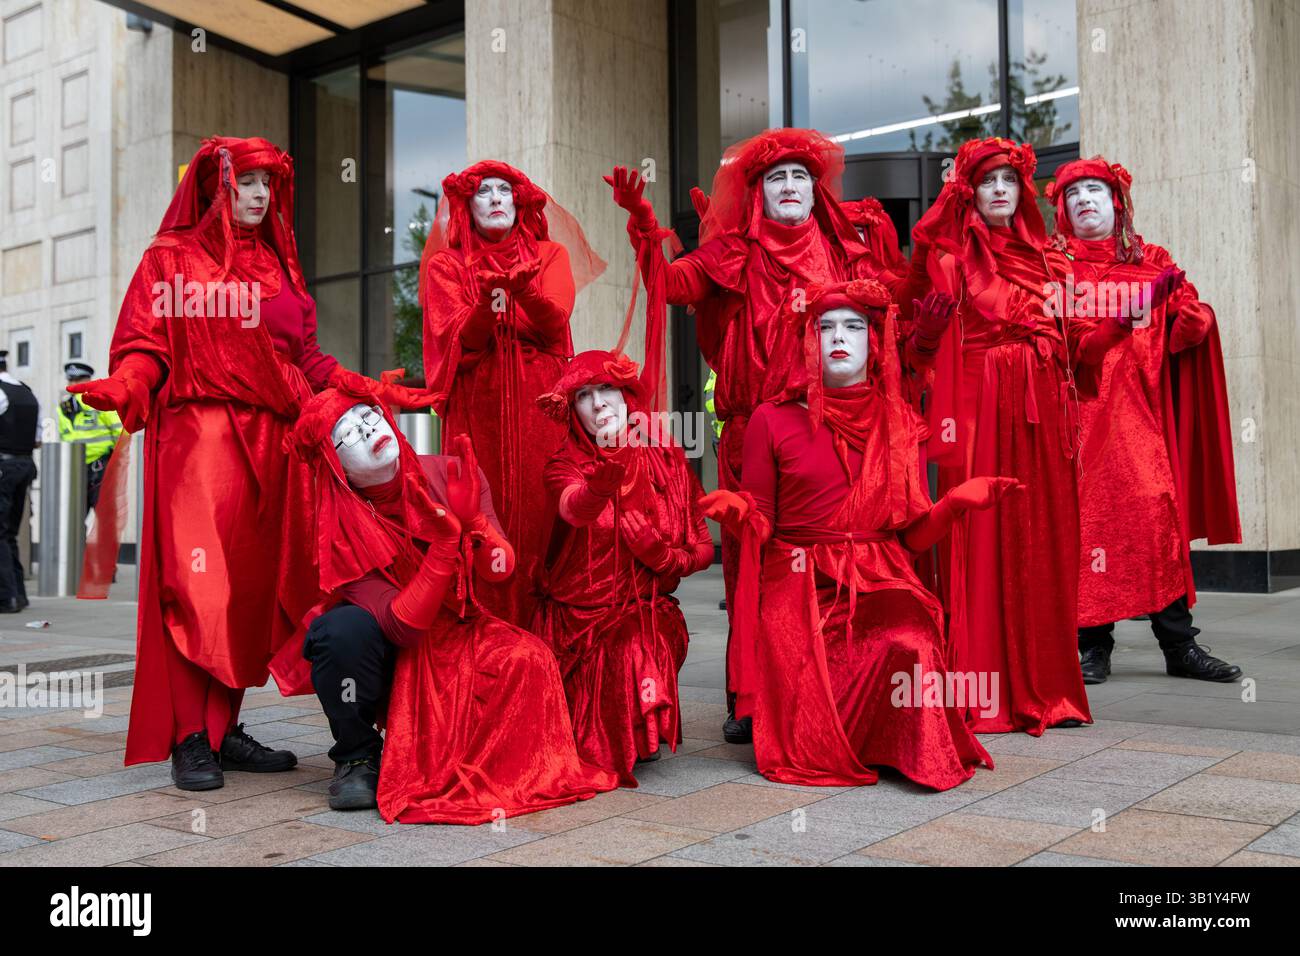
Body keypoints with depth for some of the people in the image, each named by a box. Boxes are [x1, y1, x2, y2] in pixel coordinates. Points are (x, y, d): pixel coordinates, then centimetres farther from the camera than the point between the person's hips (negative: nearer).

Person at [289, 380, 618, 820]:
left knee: (525, 657, -29)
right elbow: (402, 627, -27)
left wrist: (472, 520, -36)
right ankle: (357, 757, -8)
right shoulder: (341, 530, -19)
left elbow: (501, 569, -15)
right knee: (342, 628, -34)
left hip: (461, 636, 2)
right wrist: (449, 536, -36)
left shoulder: (448, 475, -11)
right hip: (390, 660, -2)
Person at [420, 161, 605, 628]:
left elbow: (555, 322, -5)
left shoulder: (550, 255, 14)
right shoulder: (446, 265, 12)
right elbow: (457, 341, -3)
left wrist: (523, 289, -24)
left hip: (540, 407, 0)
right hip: (476, 410, 0)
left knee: (538, 516, -6)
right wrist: (486, 305, -22)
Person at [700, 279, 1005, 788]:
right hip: (800, 588, -2)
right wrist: (736, 511, -18)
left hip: (881, 584, 2)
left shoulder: (897, 421, 12)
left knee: (912, 647, -32)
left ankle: (916, 754, -2)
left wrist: (956, 502, -9)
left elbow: (912, 536, 9)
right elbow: (760, 525, 4)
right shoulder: (774, 419, 5)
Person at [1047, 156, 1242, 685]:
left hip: (1139, 406, 2)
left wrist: (1192, 315, -10)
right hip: (1078, 408, -1)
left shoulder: (1153, 262, 17)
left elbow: (1191, 321, 12)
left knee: (1159, 511, -5)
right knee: (1086, 518, -3)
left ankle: (1179, 644, 2)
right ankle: (1093, 645, 4)